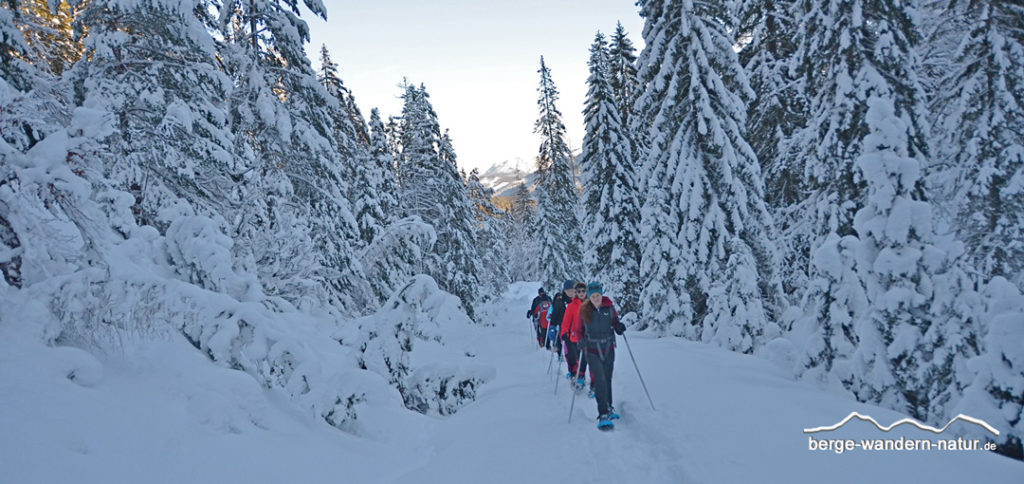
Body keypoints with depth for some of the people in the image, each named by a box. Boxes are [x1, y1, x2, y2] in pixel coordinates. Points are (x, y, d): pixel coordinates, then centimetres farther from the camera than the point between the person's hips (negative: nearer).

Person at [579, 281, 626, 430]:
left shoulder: (609, 307, -5)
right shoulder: (584, 310, -6)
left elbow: (615, 322, 6)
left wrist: (619, 327, -15)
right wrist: (581, 340, -12)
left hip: (608, 349, 2)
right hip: (592, 351, -2)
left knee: (607, 380, 12)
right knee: (600, 380, -12)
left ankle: (608, 407, 32)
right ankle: (603, 415, -9)